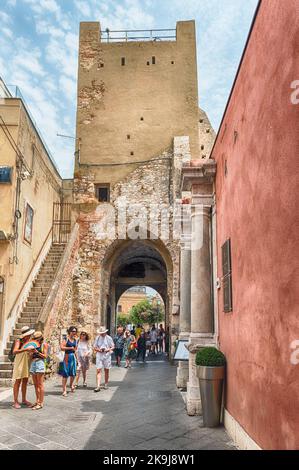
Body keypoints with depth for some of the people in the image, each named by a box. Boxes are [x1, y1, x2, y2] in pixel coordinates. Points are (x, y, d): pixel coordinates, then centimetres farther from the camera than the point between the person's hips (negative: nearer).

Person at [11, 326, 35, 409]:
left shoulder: (30, 342, 5)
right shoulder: (18, 341, -11)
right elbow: (14, 351, -25)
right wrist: (25, 349, -36)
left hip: (27, 364, 5)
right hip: (19, 364, -5)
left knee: (25, 382, 10)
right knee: (18, 382, -2)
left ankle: (24, 400, 19)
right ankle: (15, 401, 4)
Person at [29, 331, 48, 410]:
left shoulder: (44, 344, 3)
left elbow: (45, 356, -4)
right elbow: (31, 357, 17)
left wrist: (37, 352, -13)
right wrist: (31, 352, -3)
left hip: (40, 363, -6)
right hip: (33, 363, 6)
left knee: (40, 384, -6)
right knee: (35, 385, 8)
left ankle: (41, 403, -4)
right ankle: (37, 401, 15)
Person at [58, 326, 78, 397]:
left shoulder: (75, 340, 11)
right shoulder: (66, 339, -8)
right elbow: (61, 347, -19)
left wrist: (76, 358, 19)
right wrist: (70, 348, -17)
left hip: (73, 357, 6)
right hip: (67, 357, -6)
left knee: (73, 373, 12)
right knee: (65, 374, -3)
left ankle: (71, 385, 39)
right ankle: (64, 390, 3)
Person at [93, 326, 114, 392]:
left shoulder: (109, 338, -2)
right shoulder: (97, 338, 4)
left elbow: (113, 347, 3)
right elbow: (94, 347, 7)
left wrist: (108, 350, -16)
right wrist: (98, 350, -13)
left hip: (107, 356, -1)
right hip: (99, 356, 1)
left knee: (106, 370, 9)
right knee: (98, 370, -8)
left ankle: (106, 384, 24)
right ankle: (98, 386, -10)